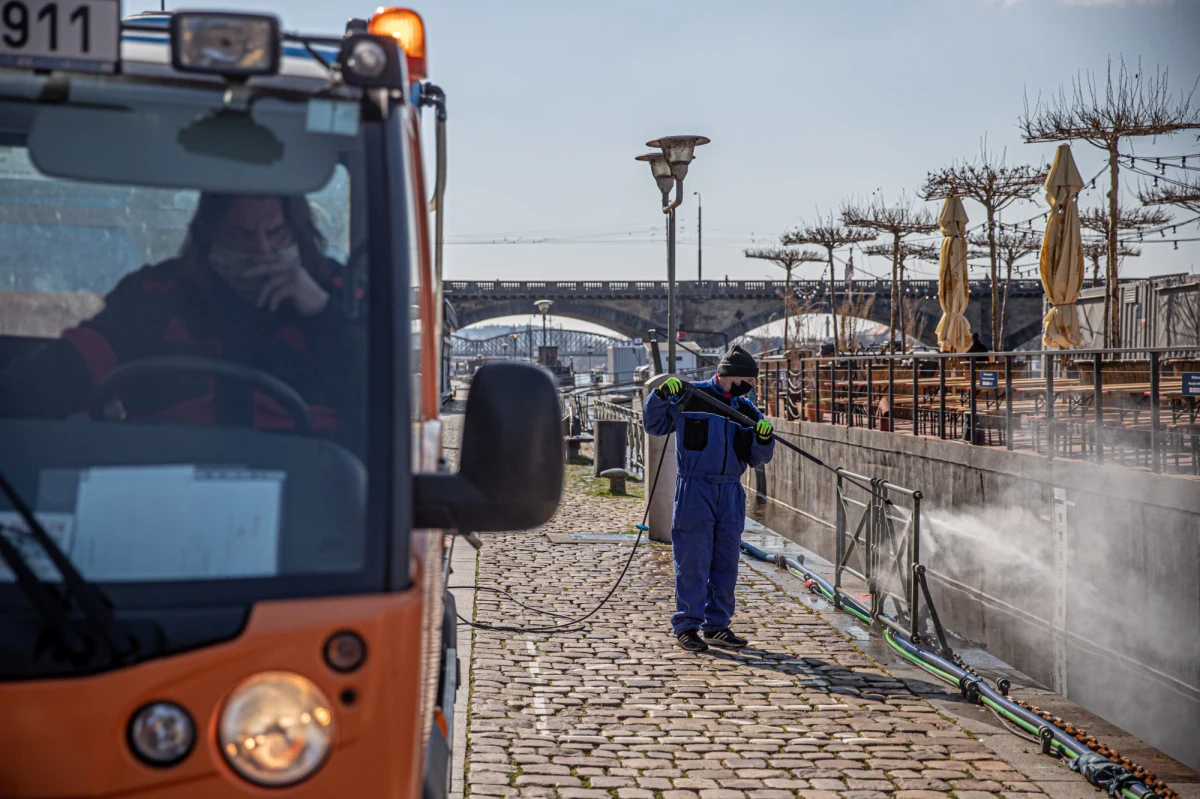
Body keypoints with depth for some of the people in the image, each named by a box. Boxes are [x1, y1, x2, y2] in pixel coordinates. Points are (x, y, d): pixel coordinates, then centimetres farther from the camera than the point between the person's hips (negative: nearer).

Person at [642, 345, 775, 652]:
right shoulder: (690, 397, -3)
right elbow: (654, 425, 1)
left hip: (731, 494, 6)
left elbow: (757, 459, 12)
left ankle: (717, 624, 19)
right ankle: (687, 625, 5)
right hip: (695, 490, -5)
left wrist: (763, 439, -8)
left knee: (726, 563, 9)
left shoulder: (746, 409, 12)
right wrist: (661, 396, -14)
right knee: (693, 561, -3)